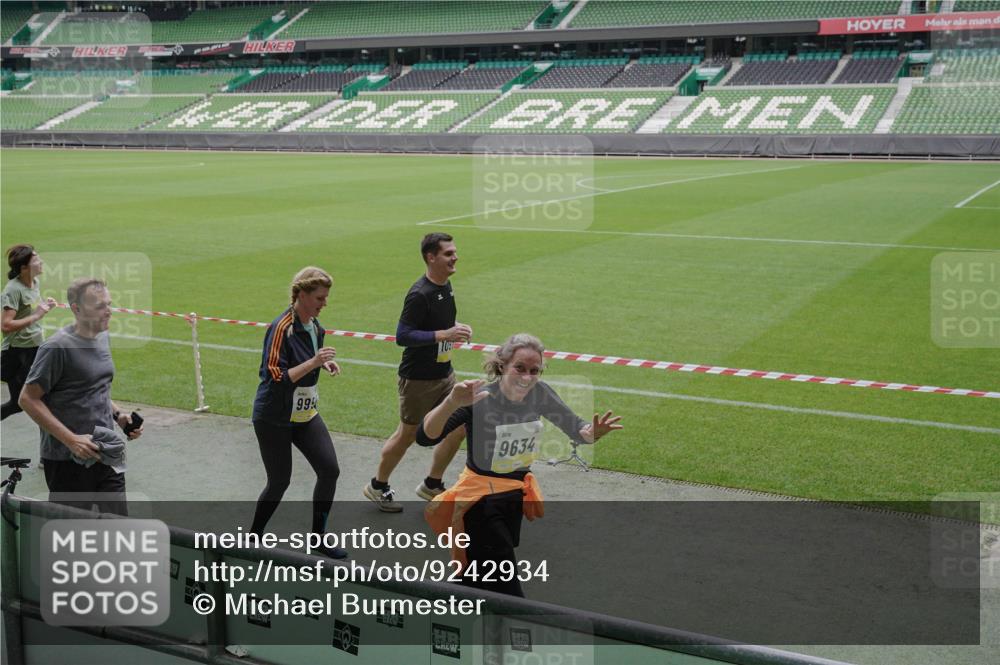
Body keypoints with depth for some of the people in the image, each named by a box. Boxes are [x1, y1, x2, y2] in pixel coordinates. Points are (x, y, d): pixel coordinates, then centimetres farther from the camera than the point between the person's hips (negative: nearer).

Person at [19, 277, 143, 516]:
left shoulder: (102, 337, 9)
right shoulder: (57, 347, -15)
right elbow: (28, 399, -14)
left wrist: (117, 415, 5)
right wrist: (71, 440, -20)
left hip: (106, 456, 7)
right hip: (68, 460, -7)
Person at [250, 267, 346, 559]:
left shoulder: (313, 325, 4)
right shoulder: (281, 328, -21)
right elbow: (275, 378, -24)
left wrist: (324, 363, 1)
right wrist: (313, 362, -30)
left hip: (306, 414, 7)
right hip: (274, 418, -7)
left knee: (330, 469, -1)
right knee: (279, 481, 2)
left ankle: (318, 535, 14)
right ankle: (254, 535, 26)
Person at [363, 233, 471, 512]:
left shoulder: (446, 285, 6)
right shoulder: (419, 294, -22)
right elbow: (402, 336, -25)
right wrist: (444, 334, -30)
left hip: (444, 374, 8)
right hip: (418, 378, -8)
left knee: (459, 427, 6)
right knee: (407, 435, 5)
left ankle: (431, 485, 22)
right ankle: (377, 486, 26)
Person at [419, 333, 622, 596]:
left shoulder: (539, 394, -8)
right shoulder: (480, 400, -24)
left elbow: (576, 430, 1)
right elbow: (426, 437, -34)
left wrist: (591, 432, -23)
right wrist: (451, 403, -51)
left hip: (517, 494, 6)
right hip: (481, 498, -6)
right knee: (506, 592, -6)